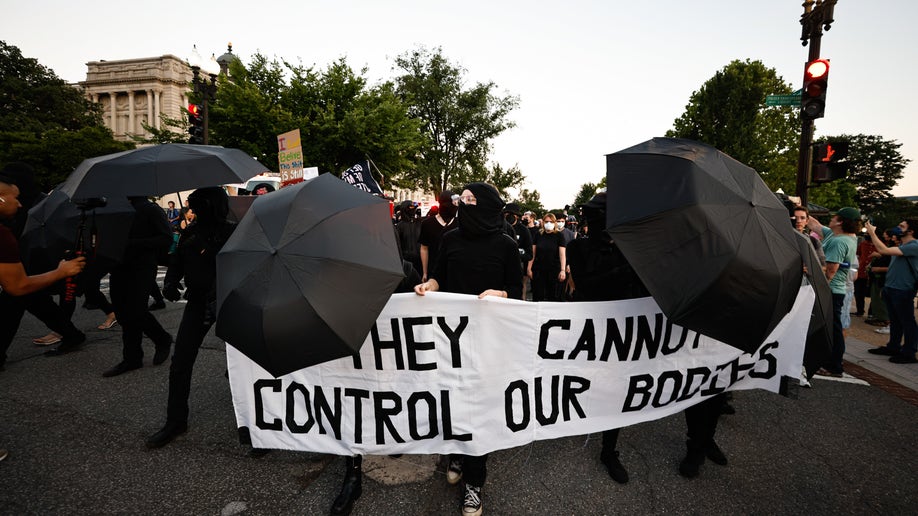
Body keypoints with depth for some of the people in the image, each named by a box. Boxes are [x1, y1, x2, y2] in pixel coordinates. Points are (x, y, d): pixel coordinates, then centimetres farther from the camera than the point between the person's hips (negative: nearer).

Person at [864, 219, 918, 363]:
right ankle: (893, 347, 28)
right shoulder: (902, 246, 13)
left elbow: (884, 250, -25)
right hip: (891, 288, 9)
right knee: (894, 321, 17)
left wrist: (872, 233, -19)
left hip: (903, 291, -9)